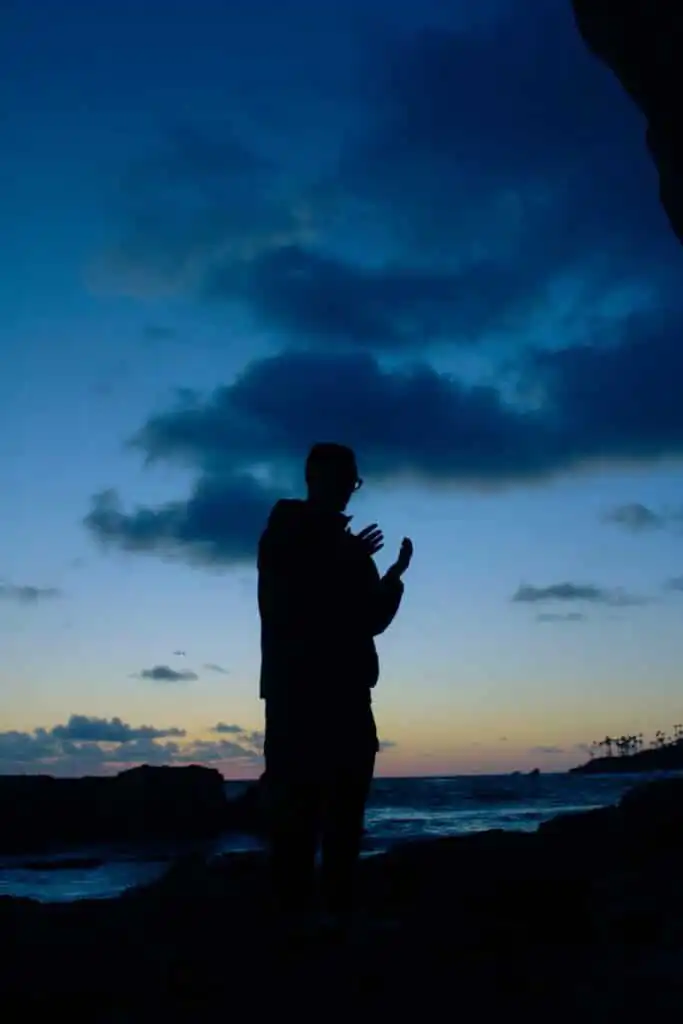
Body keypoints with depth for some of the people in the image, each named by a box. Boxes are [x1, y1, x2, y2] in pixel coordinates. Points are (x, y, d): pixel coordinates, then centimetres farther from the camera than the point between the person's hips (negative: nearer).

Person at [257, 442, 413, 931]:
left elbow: (369, 620, 16)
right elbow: (288, 608, -11)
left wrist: (395, 576, 0)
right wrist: (347, 563, -12)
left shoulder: (347, 545, 20)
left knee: (344, 817, 3)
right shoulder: (284, 536, 3)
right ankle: (293, 915, -7)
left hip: (346, 695, 7)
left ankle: (340, 915, 6)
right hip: (298, 696, -6)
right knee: (298, 816, -9)